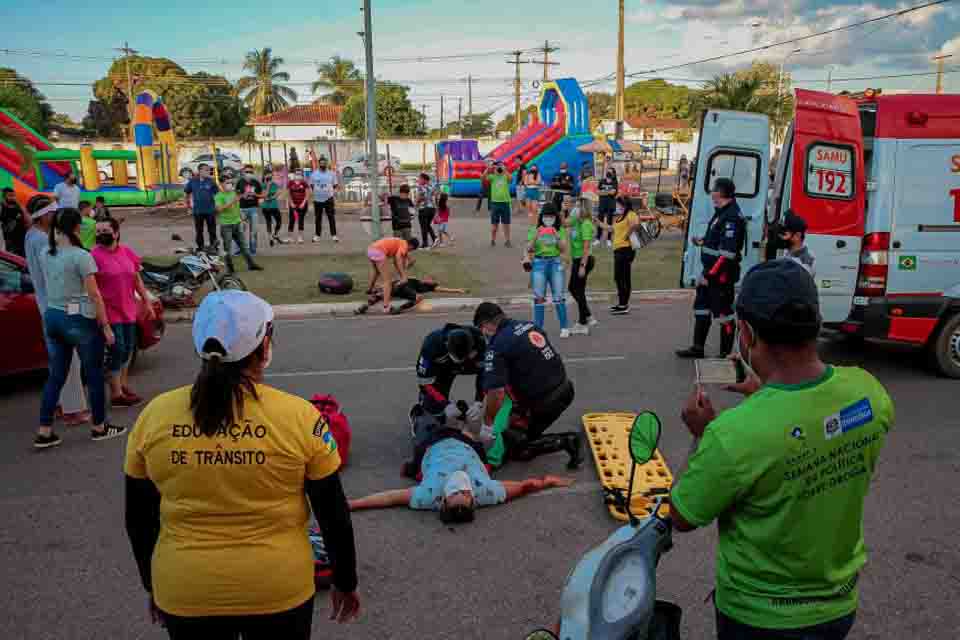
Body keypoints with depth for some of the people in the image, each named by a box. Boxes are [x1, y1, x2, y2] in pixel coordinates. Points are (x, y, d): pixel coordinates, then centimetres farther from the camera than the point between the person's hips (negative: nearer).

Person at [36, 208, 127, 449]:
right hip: (79, 320, -7)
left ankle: (44, 432, 15)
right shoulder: (81, 256, -16)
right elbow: (94, 295, -15)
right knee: (94, 375, 9)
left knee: (56, 376, 13)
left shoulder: (46, 255, 3)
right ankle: (99, 427, 21)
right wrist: (106, 326, -9)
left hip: (51, 317, 7)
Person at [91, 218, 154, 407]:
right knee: (117, 349, -3)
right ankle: (116, 393, 9)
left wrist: (147, 302, 13)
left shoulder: (127, 252, 5)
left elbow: (137, 279, 13)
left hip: (128, 309, 6)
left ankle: (124, 385, 34)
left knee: (128, 348, 16)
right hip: (110, 311, -6)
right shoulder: (95, 255, -12)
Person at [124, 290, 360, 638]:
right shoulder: (299, 415, -16)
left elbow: (138, 519, 2)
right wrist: (345, 582, 7)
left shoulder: (154, 416, -9)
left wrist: (152, 584, 17)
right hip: (279, 589, -1)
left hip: (184, 592, 2)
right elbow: (334, 515, -8)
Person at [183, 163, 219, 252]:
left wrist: (217, 206, -1)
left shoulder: (211, 181, -1)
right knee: (199, 231, 9)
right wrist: (188, 206, 9)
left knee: (212, 231, 3)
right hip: (197, 211, 1)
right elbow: (186, 194, 12)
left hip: (210, 211, -1)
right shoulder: (192, 181, 1)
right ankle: (200, 248, 21)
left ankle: (213, 247, 14)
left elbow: (218, 194, 4)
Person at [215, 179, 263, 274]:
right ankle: (230, 267, 10)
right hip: (226, 225, -6)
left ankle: (251, 264, 14)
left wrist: (241, 219, 20)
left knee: (243, 245, 9)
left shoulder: (234, 193, 11)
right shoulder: (219, 196, -9)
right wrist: (232, 202, -30)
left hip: (237, 223, 6)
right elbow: (219, 209, -23)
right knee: (227, 248, 2)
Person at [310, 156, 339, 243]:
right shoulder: (313, 174, 5)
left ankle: (334, 235, 1)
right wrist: (313, 193, -1)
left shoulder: (331, 173, 4)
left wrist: (334, 192, -9)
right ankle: (317, 235, 17)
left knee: (331, 217, -2)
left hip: (329, 199, -1)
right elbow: (311, 186, 11)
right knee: (318, 218, 8)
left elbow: (336, 186, 7)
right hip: (317, 199, 1)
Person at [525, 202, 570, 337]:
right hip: (539, 263, 0)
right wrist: (536, 236, -15)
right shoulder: (534, 230, 6)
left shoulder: (560, 230, 6)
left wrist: (557, 236, -16)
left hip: (556, 263, 0)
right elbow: (529, 250, 0)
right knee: (539, 297, 2)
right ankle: (537, 328, 9)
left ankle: (564, 327, 6)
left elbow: (563, 249, -1)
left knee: (558, 297, -2)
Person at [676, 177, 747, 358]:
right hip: (711, 271, 11)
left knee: (724, 313, 0)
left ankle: (725, 354, 11)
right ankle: (697, 348, 27)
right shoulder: (721, 212, 12)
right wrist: (703, 241, 14)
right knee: (701, 308, 16)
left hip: (722, 274, -11)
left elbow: (728, 253, -26)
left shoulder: (732, 217, -20)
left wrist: (709, 275, -25)